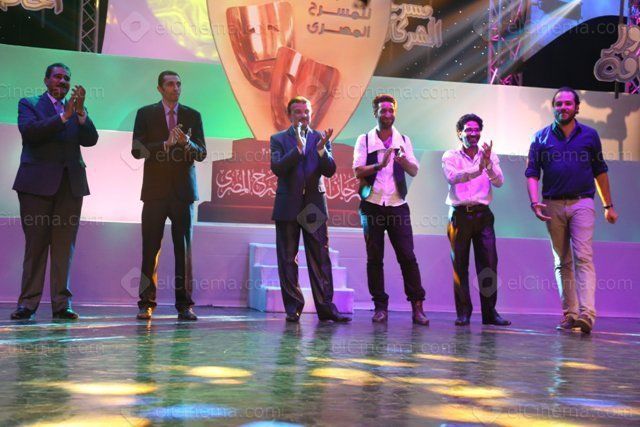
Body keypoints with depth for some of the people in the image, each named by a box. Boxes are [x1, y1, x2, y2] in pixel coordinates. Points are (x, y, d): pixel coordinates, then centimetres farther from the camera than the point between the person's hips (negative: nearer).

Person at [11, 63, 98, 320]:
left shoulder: (77, 110, 17)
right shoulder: (29, 104, 8)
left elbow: (91, 140, 3)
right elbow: (29, 131, -10)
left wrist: (80, 112, -11)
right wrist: (64, 116, -16)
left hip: (71, 183, 3)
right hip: (39, 182, -3)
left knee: (64, 245, 1)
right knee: (35, 244, -1)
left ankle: (61, 304, 3)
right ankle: (28, 304, 3)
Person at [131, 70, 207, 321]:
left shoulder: (192, 116, 11)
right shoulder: (145, 114, 7)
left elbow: (202, 154, 6)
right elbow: (137, 150, -2)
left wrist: (187, 143, -14)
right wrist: (166, 144, -15)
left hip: (183, 190, 1)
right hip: (155, 190, -1)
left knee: (184, 249, 0)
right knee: (150, 248, -1)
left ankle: (184, 305, 5)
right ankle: (146, 303, 6)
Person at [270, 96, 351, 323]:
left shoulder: (321, 138, 9)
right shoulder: (279, 139, 5)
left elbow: (330, 171, -1)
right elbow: (277, 168, -10)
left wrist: (321, 149, -19)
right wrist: (298, 148, -21)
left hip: (314, 206, 1)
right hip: (288, 207, -1)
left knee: (320, 259, 0)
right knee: (287, 259, 3)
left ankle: (326, 307, 3)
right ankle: (293, 307, 11)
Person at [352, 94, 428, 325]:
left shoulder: (404, 140, 11)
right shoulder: (364, 140, 6)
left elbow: (414, 171, 1)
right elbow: (358, 171, -4)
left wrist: (404, 161, -20)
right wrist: (379, 165, -20)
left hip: (397, 205, 1)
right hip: (372, 205, 0)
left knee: (407, 255, -5)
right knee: (374, 258, 3)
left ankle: (417, 306, -1)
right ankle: (380, 306, 10)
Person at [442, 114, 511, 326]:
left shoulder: (489, 156, 11)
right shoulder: (450, 156, 5)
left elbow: (499, 182, -3)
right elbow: (452, 177, -16)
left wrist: (488, 164, -20)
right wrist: (477, 169, -30)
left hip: (482, 214, 2)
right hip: (459, 214, -2)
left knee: (489, 263, -2)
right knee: (460, 264, 0)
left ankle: (490, 311, 5)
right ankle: (463, 312, 6)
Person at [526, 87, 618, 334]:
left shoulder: (589, 135, 8)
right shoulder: (541, 137, 6)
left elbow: (600, 172, 14)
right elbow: (532, 173, 2)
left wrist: (608, 206, 15)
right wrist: (535, 202, -14)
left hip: (582, 203, -1)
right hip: (553, 206, 1)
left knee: (583, 258, -13)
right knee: (562, 263, 6)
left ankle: (587, 313, -21)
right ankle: (570, 314, 12)